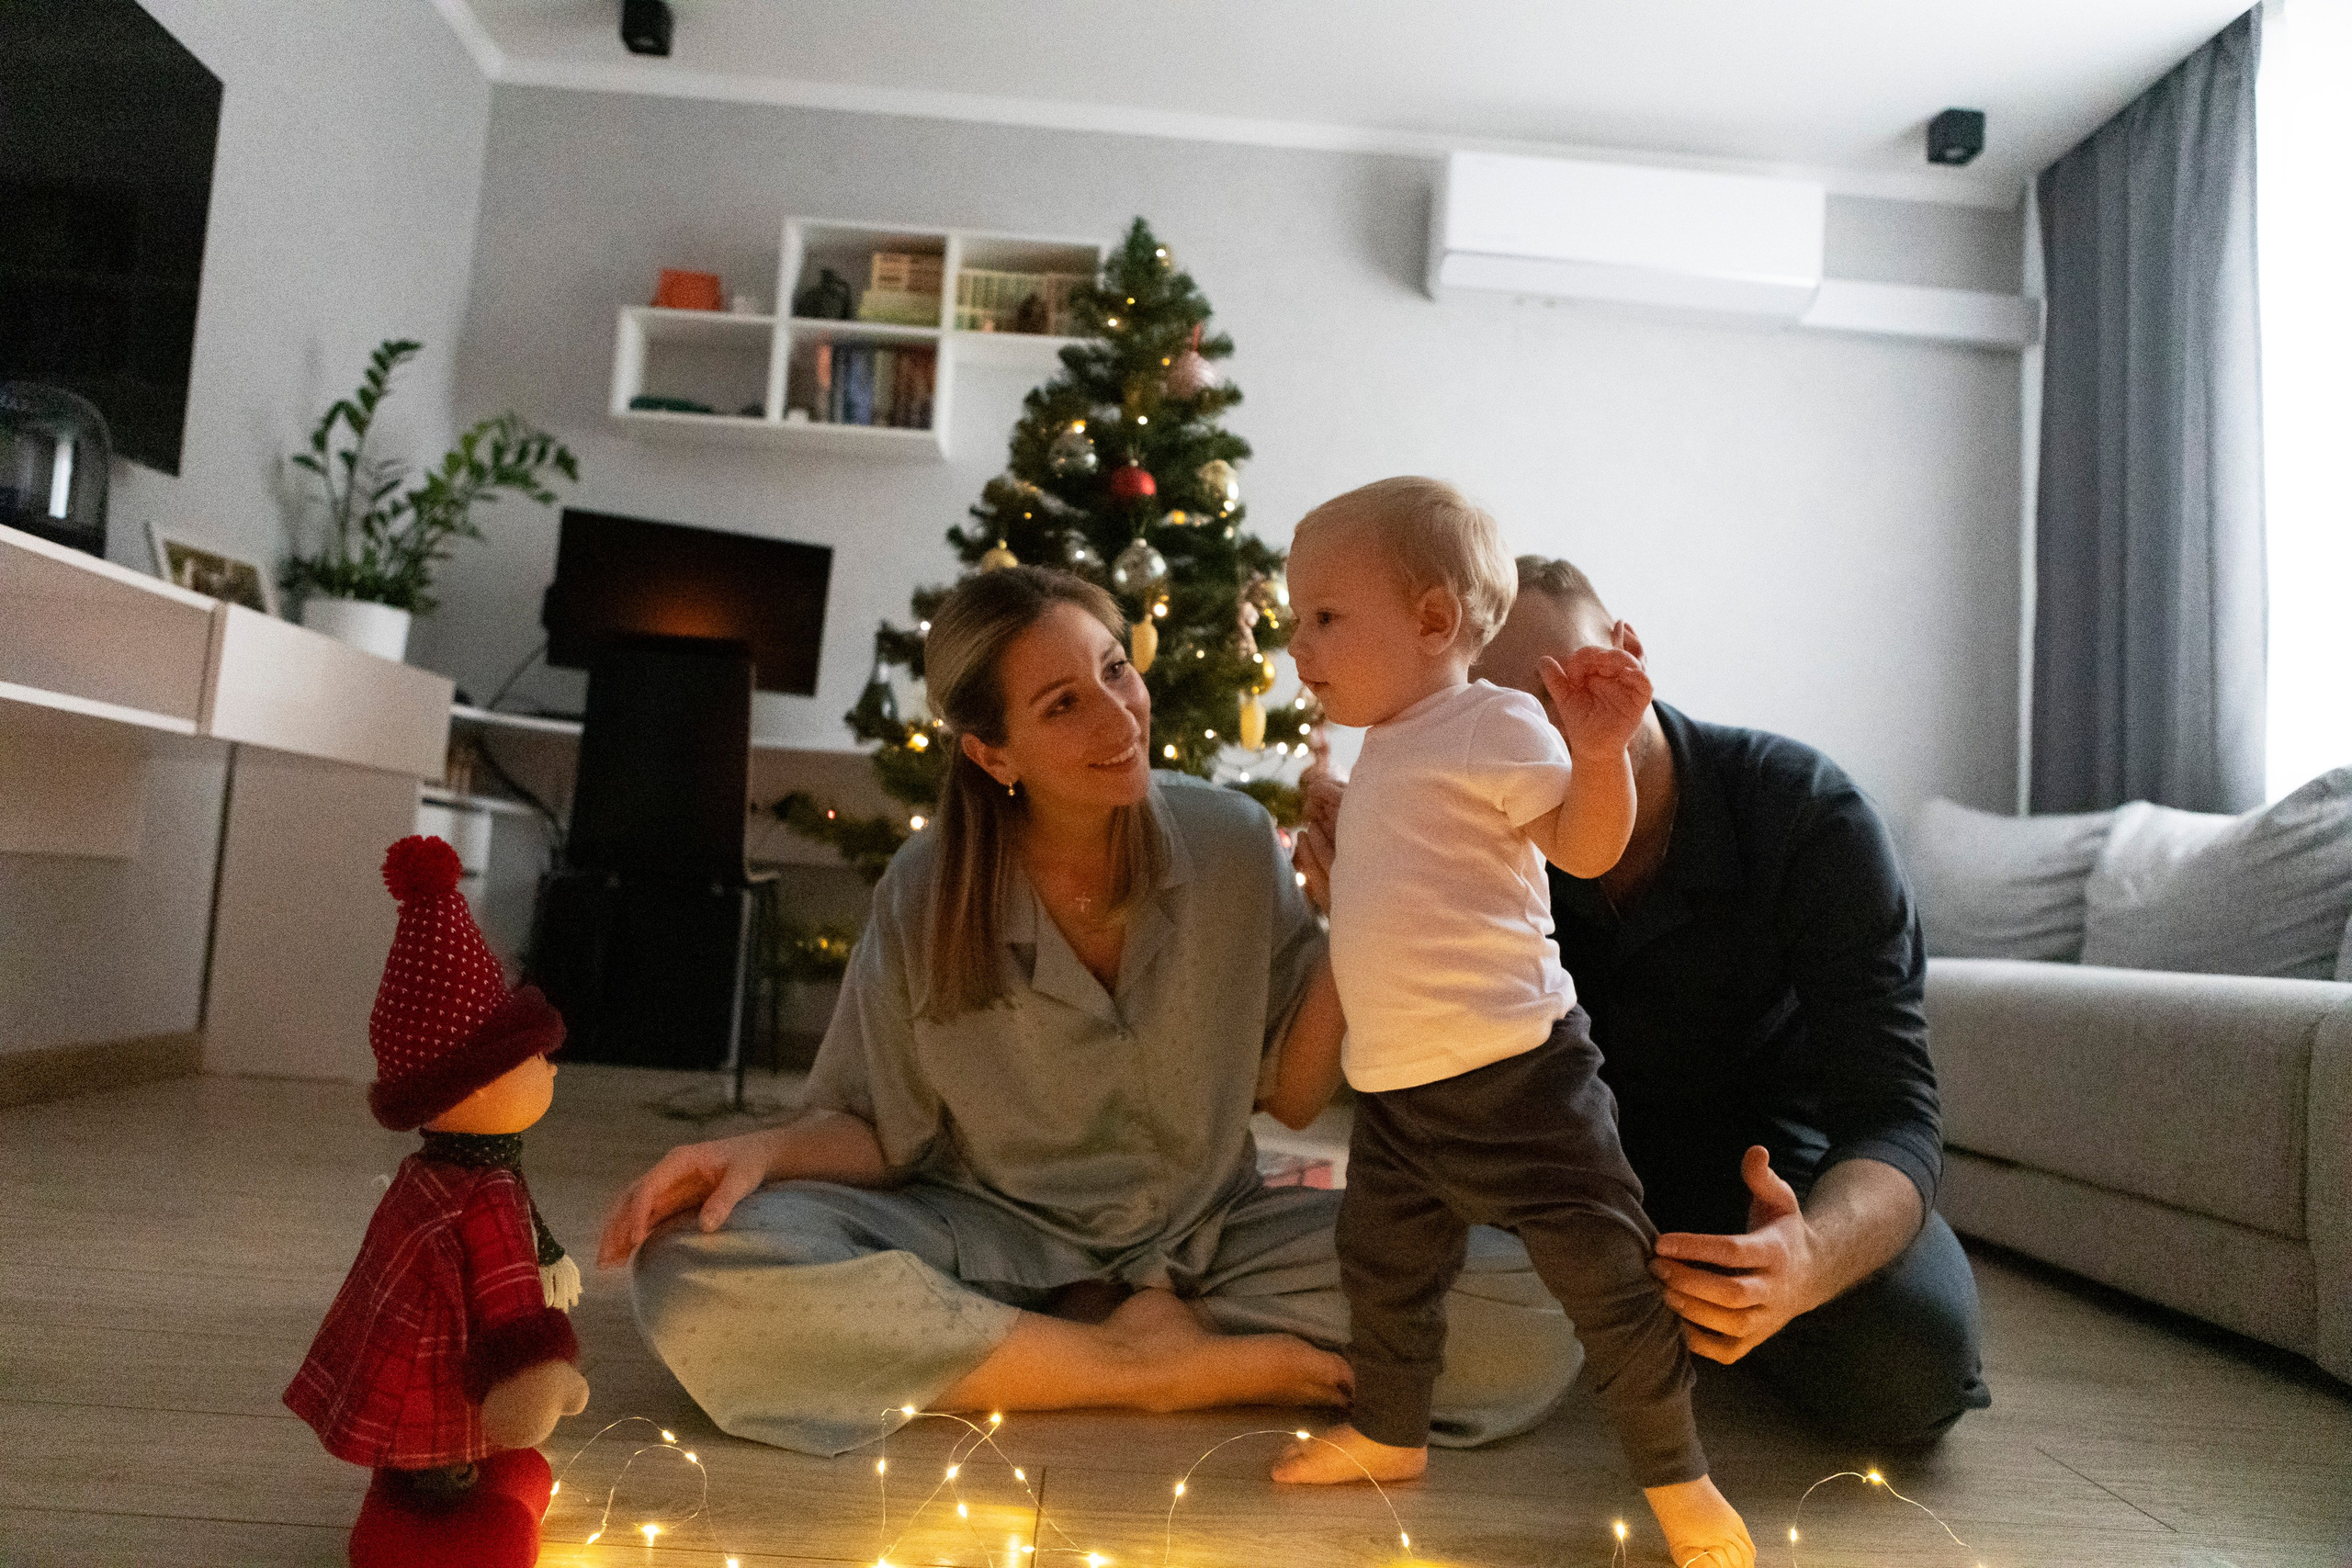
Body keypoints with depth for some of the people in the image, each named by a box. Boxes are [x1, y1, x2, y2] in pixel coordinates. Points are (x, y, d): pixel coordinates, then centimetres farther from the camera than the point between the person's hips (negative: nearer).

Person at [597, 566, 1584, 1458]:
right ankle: (1154, 1369, -15)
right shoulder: (928, 895, -10)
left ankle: (1150, 1326, -9)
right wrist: (762, 1153, -22)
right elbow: (881, 1133, -1)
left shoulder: (1233, 841, -8)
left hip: (1209, 1234, 1)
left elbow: (1291, 1094, -3)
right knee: (699, 1282, -28)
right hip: (997, 1238, 0)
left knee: (1535, 1328, -21)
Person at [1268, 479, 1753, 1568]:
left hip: (1512, 1069, -9)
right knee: (1383, 1263, 21)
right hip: (1395, 1084, 9)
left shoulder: (1492, 723, -11)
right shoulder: (1387, 751, 15)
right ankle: (1388, 1431, 43)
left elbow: (1584, 847, -20)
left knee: (1601, 1267, 0)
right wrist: (1324, 855, 20)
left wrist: (1599, 749, -33)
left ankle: (1677, 1479, 18)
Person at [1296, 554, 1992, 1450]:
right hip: (1605, 1164, 3)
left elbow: (1892, 1115, -29)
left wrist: (1809, 1261, -53)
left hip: (1786, 1160, -2)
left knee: (1907, 1365, -28)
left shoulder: (1806, 811, -25)